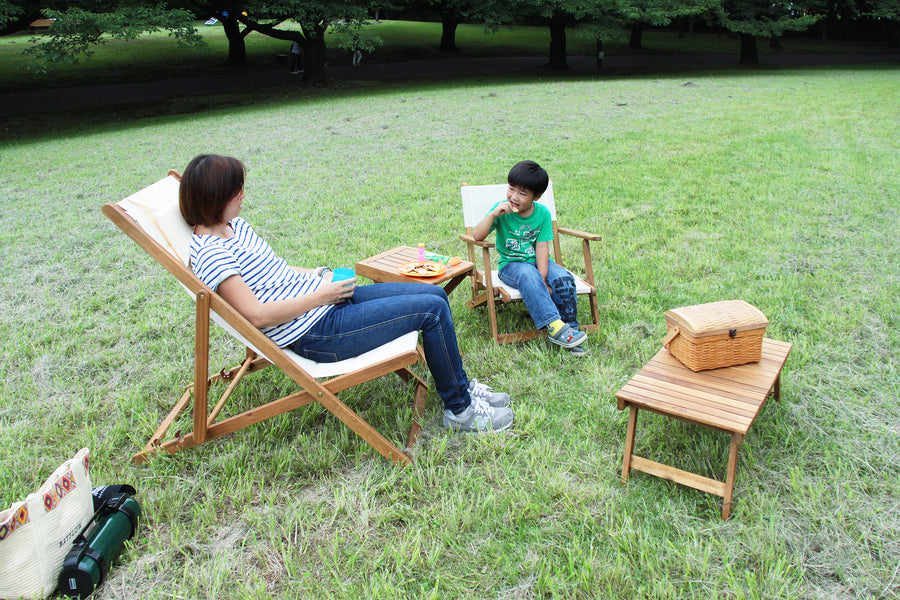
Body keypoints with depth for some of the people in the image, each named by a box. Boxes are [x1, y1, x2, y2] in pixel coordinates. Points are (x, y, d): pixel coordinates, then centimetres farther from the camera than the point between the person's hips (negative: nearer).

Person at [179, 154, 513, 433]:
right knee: (432, 309, -13)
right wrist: (320, 295, -17)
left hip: (325, 300, 10)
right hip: (315, 336, -10)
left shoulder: (235, 226, 12)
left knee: (434, 293, 7)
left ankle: (459, 384, 24)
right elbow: (256, 314, -24)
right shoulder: (208, 253, -18)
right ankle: (460, 409, 4)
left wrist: (315, 274, 8)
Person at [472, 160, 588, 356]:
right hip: (511, 265, -2)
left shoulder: (543, 213, -3)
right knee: (527, 275, -36)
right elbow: (477, 236, -15)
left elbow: (542, 248, -8)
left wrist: (543, 279, -19)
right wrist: (493, 214, -28)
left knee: (564, 279, -25)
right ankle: (554, 326, -42)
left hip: (538, 262, 3)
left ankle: (569, 329, -14)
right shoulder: (502, 210, -6)